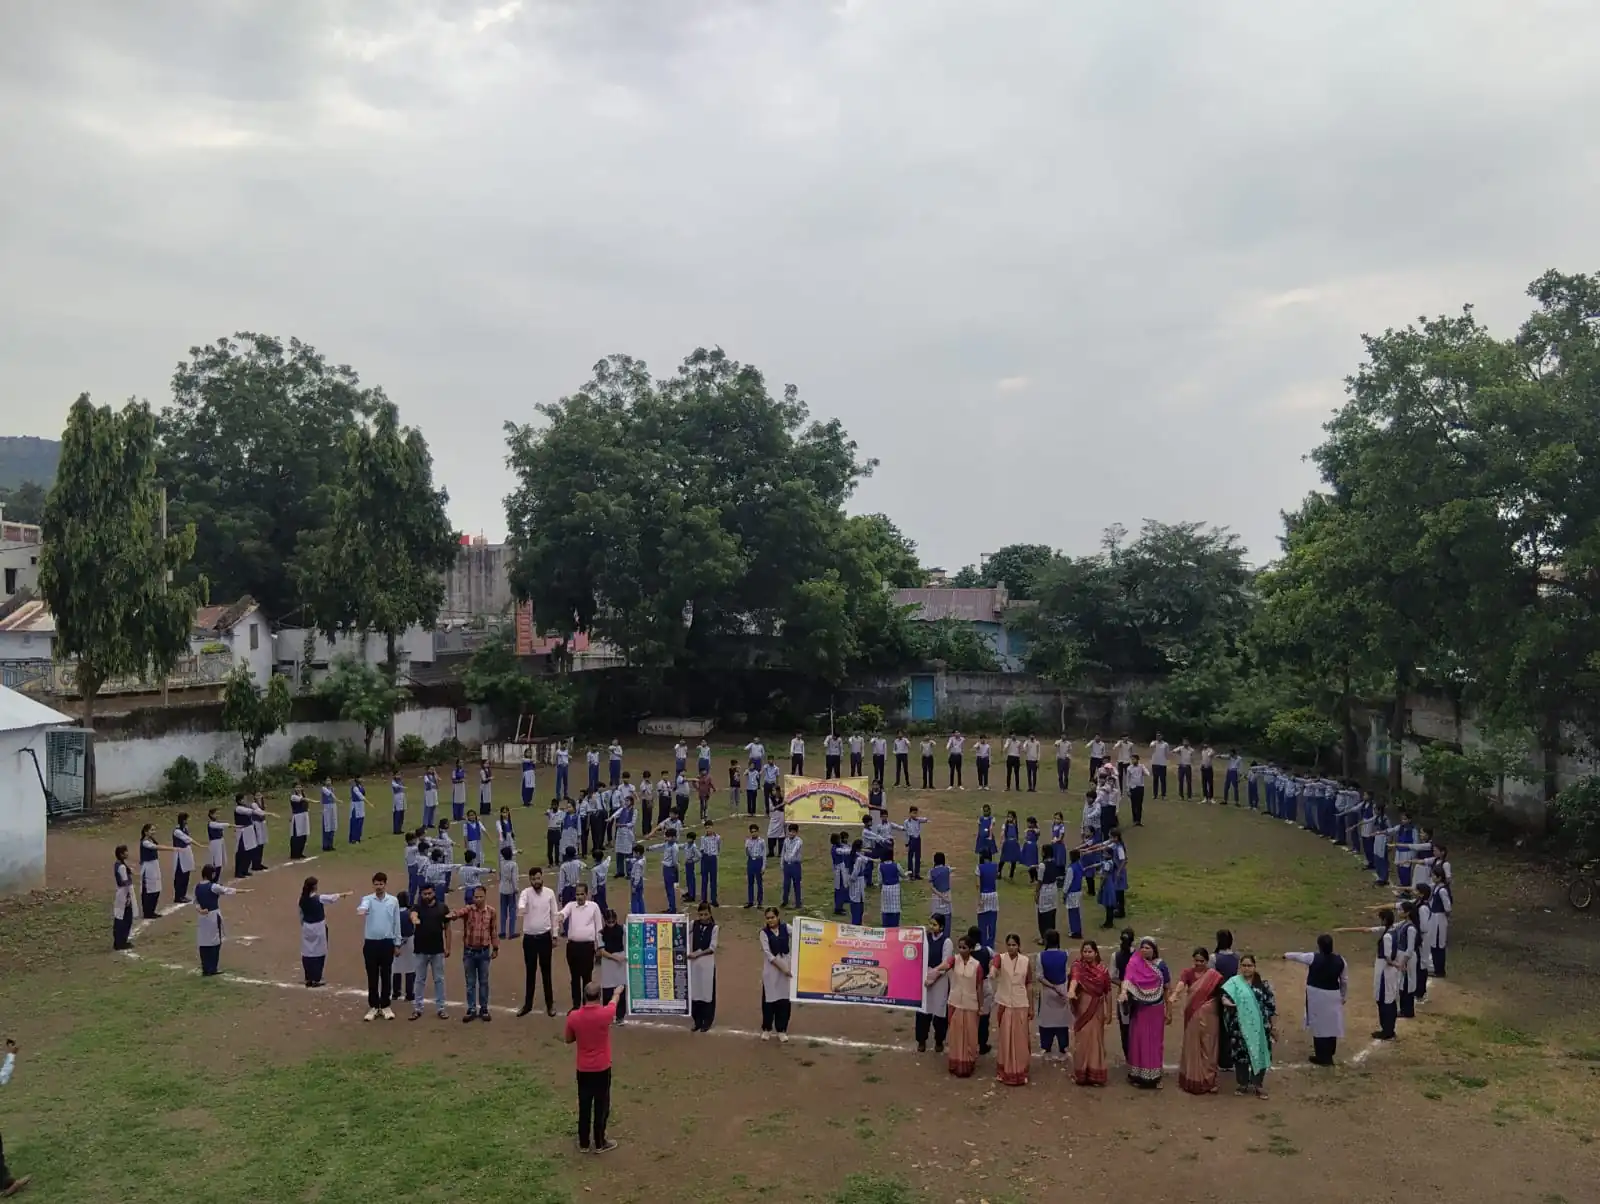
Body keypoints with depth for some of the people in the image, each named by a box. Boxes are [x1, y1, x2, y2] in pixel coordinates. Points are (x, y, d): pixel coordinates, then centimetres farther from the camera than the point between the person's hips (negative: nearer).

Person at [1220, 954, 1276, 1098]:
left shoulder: (1263, 984, 4)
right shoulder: (1234, 982, 2)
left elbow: (1272, 1006, 5)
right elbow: (1225, 994, -12)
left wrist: (1274, 1027, 2)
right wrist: (1225, 1000, -36)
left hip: (1259, 1027, 1)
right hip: (1240, 1028, -1)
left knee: (1259, 1054, 3)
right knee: (1240, 1054, 5)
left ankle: (1258, 1085, 19)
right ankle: (1243, 1083, 20)